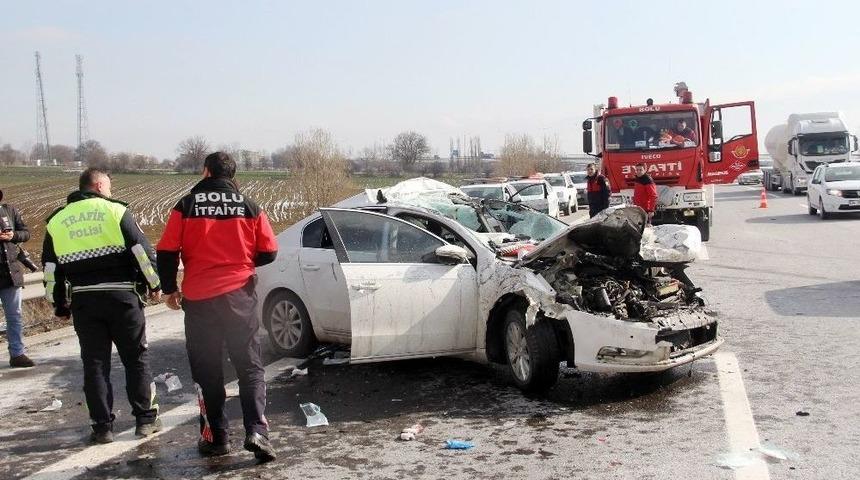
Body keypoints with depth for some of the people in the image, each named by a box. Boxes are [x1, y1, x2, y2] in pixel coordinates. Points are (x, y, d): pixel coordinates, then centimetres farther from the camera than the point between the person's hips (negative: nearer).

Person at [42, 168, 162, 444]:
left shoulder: (57, 221, 11)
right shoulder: (116, 210, -1)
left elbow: (50, 269, 12)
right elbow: (142, 249, -6)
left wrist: (60, 305, 20)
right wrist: (154, 285, 5)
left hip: (83, 300, 3)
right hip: (121, 295, -3)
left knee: (95, 363, 10)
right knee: (136, 358, 8)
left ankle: (102, 426, 11)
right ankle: (146, 419, 12)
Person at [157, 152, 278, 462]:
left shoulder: (187, 206, -1)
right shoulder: (249, 207, 2)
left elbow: (167, 252, -4)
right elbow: (268, 252, 3)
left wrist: (170, 289, 10)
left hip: (198, 298, 0)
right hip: (239, 295, 1)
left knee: (207, 369, 10)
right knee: (250, 366, 5)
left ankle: (215, 438, 13)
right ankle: (257, 431, -8)